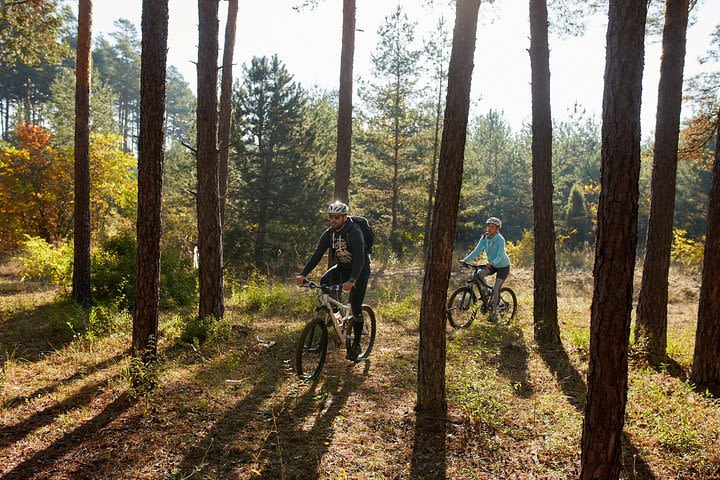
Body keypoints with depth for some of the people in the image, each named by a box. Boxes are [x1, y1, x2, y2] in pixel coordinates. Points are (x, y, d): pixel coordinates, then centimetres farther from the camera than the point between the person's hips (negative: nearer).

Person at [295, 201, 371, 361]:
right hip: (342, 268, 6)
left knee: (355, 307, -10)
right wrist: (303, 274, -29)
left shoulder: (355, 233, -28)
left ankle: (356, 344, 7)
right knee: (323, 283, -22)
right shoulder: (329, 234, -10)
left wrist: (352, 280, -54)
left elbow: (359, 259, -38)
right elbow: (317, 255, -16)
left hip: (360, 271, -5)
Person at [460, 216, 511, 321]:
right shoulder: (484, 238, -8)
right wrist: (465, 260, -26)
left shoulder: (500, 239, -24)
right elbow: (477, 251, -13)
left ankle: (494, 311, 7)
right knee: (479, 274, -21)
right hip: (492, 265, 6)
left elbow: (500, 256, -33)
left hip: (503, 266, -5)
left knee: (496, 289, -10)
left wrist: (492, 263, -53)